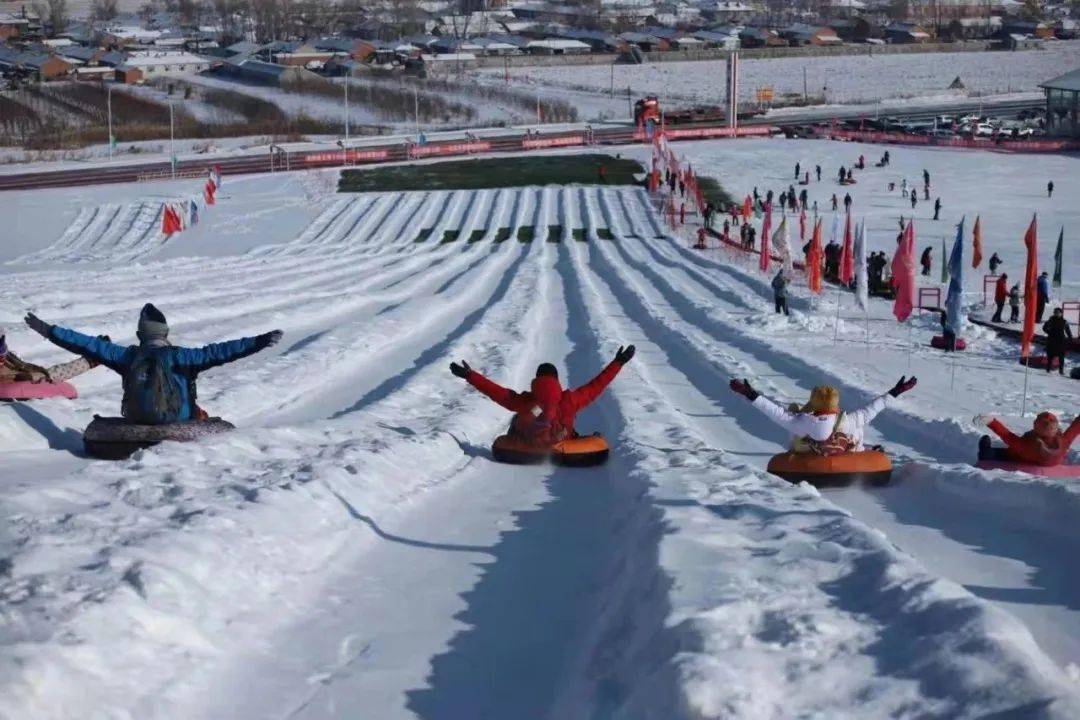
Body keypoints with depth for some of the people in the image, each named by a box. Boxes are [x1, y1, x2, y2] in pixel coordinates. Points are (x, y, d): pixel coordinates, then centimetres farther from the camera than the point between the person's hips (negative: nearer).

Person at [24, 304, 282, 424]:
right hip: (177, 420, -3)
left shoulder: (128, 356, -6)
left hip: (136, 420, 3)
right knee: (200, 415, 30)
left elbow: (90, 345, -4)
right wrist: (260, 342, -20)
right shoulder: (178, 356, -15)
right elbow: (216, 353, -20)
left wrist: (50, 332, 3)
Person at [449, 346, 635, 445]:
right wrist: (617, 363, -19)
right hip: (561, 445, 0)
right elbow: (595, 387, -27)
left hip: (525, 444, 0)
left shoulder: (524, 402, -36)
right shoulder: (569, 402, -35)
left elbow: (497, 391, -30)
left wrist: (469, 375, -23)